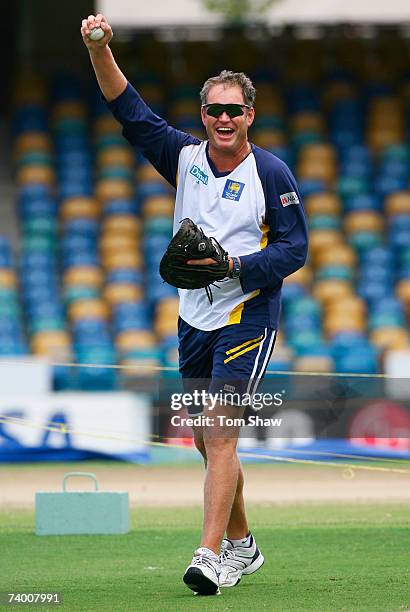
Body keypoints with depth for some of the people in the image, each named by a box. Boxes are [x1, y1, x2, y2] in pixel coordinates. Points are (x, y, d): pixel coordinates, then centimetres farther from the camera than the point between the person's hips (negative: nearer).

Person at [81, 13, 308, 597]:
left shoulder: (271, 173, -8)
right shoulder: (186, 157, 5)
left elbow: (295, 247, -8)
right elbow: (130, 110, -1)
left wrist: (232, 265, -21)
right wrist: (100, 50, -15)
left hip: (247, 319, -6)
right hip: (194, 319, 6)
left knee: (219, 433, -17)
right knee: (207, 440, 13)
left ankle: (210, 556, -22)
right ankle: (241, 545, 29)